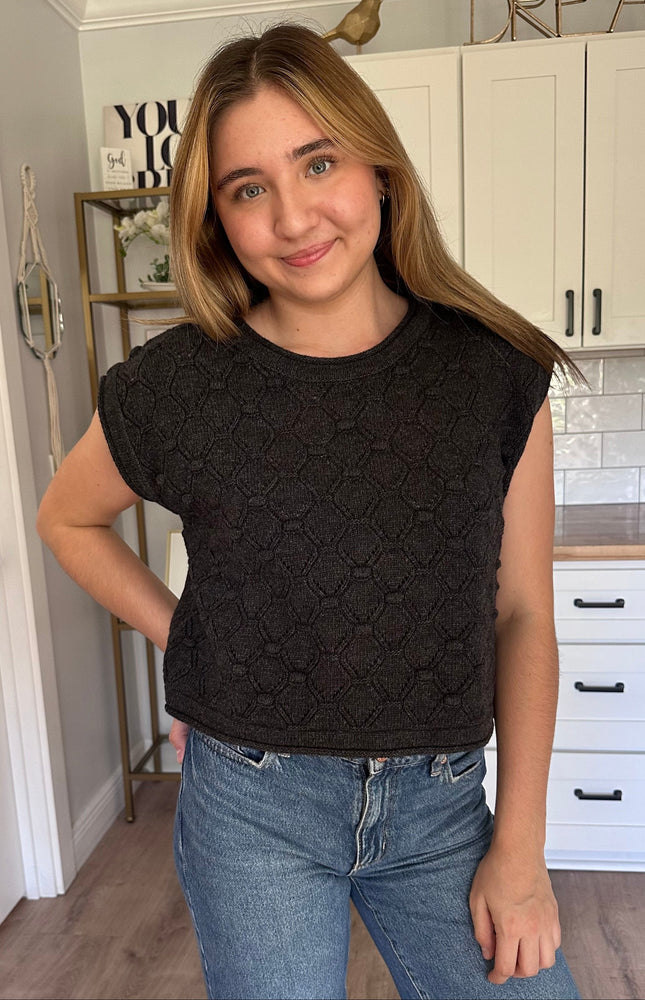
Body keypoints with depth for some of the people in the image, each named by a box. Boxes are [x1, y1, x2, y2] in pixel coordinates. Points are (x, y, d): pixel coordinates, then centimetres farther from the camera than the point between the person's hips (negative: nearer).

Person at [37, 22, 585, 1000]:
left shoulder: (497, 372, -8)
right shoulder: (175, 385, -11)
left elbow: (522, 614, -4)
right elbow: (68, 519, 8)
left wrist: (520, 847, -2)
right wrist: (184, 642, -1)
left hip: (441, 806, 2)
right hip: (252, 809, -1)